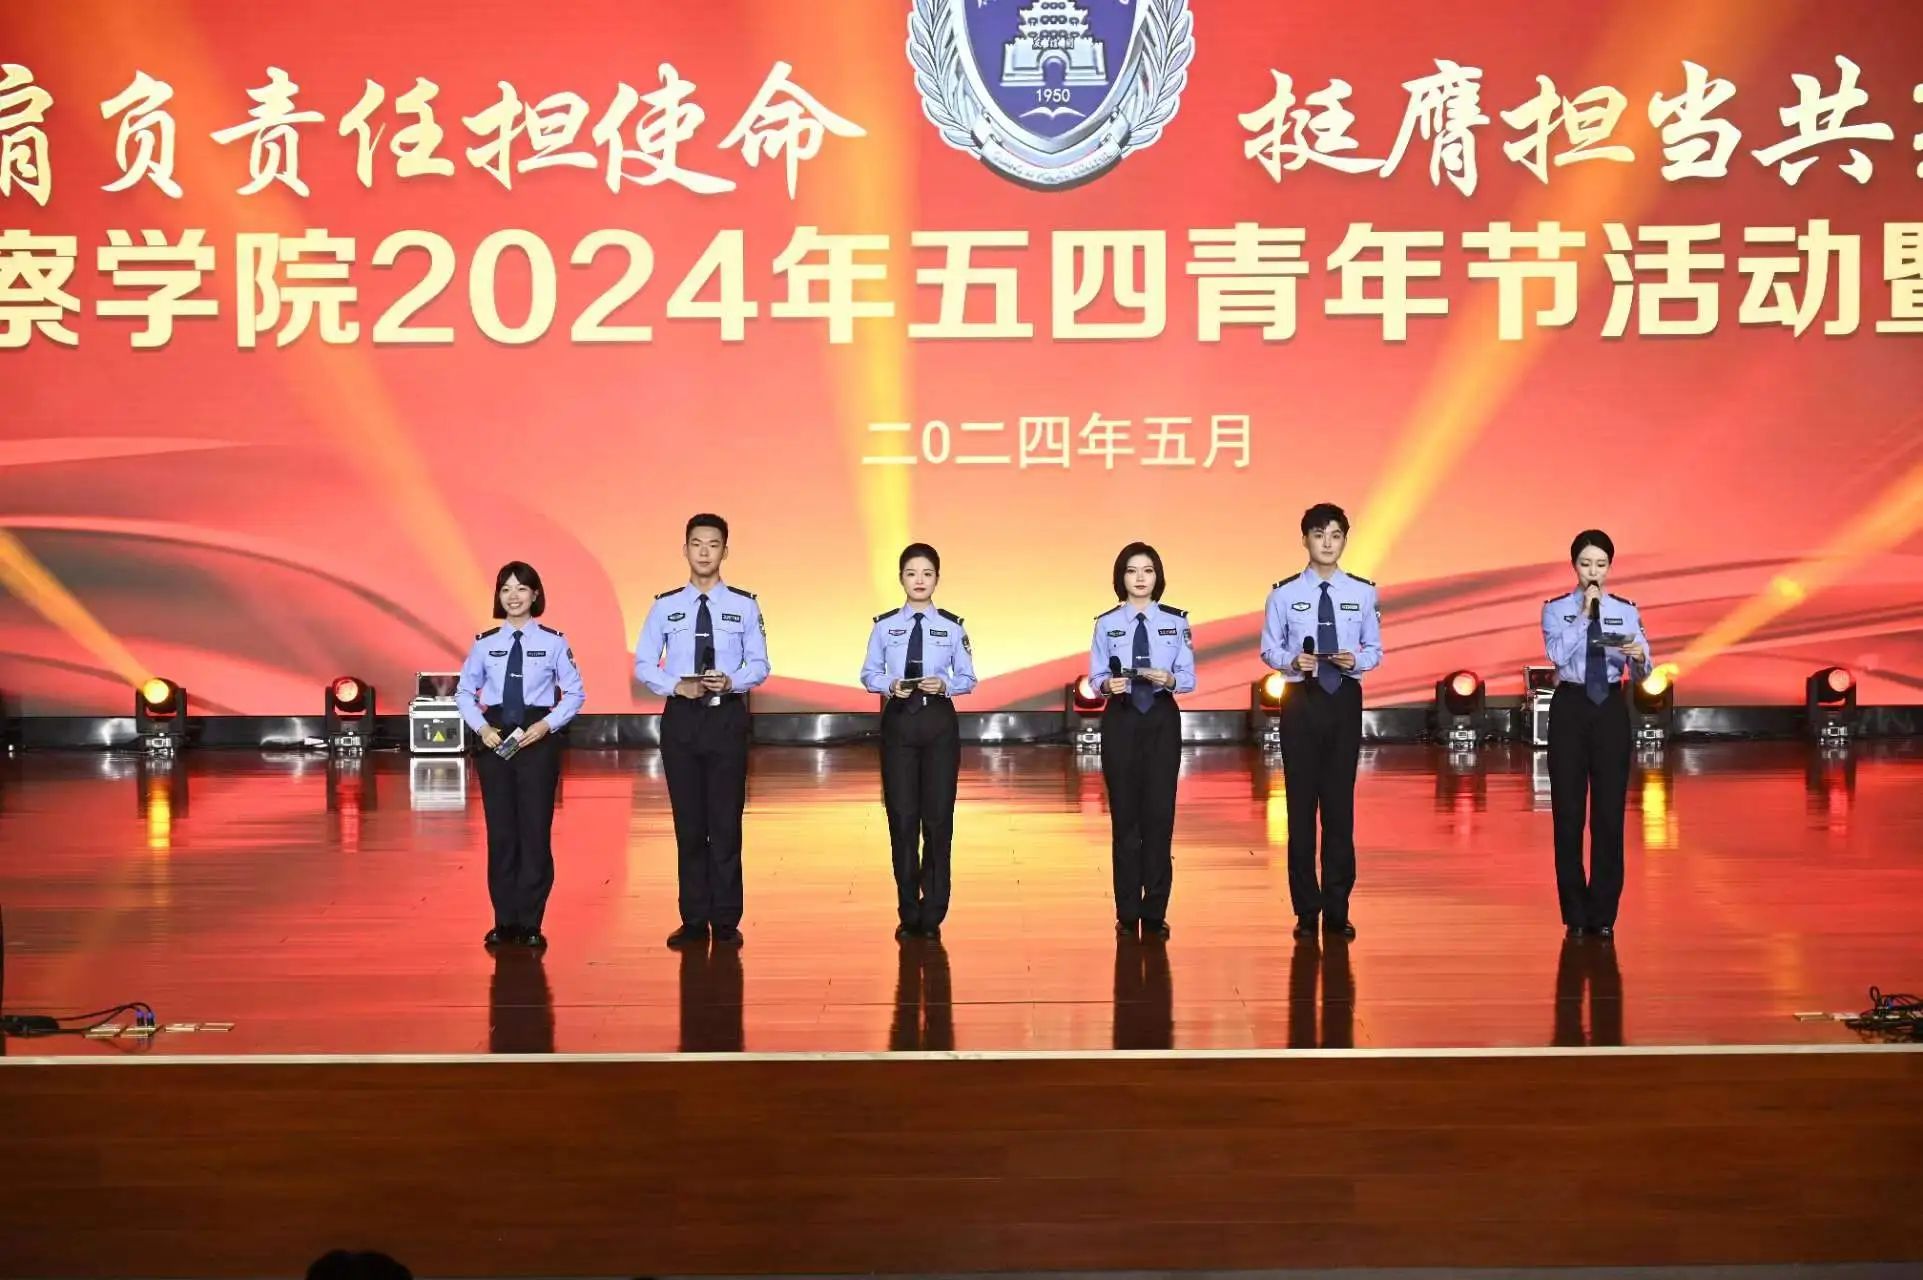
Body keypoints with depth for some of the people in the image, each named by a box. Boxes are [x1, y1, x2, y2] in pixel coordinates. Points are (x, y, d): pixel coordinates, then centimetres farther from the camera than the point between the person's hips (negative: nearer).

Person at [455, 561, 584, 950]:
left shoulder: (553, 642, -2)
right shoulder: (485, 643, 4)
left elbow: (575, 693, 1)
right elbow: (464, 692, 10)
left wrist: (547, 725, -11)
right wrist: (482, 728, -5)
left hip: (538, 737, -2)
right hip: (494, 738, 2)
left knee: (535, 829, 1)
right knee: (500, 830, 6)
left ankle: (530, 922, 9)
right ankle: (504, 920, 15)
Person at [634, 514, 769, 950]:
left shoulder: (744, 605, 1)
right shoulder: (665, 606, 3)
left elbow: (759, 664, 2)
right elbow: (643, 664, 4)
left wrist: (732, 681, -18)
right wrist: (675, 686, -14)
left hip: (727, 717, -1)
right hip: (681, 718, 1)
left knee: (726, 822, 2)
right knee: (689, 823, 7)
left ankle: (726, 921, 10)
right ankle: (694, 921, 15)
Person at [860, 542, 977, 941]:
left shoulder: (952, 626, 0)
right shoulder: (885, 625, 1)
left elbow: (968, 678, 2)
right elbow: (868, 674, 3)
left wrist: (944, 684, -17)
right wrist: (890, 685, -17)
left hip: (939, 723, 0)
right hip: (898, 722, 0)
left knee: (938, 817, 3)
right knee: (902, 817, 4)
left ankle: (932, 914, 13)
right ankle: (909, 913, 16)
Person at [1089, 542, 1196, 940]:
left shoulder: (1176, 622, 2)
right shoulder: (1107, 624, 2)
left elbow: (1189, 678, -1)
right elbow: (1095, 676, -1)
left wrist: (1169, 679, -21)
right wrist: (1108, 684, -22)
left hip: (1162, 719, 0)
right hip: (1121, 720, 0)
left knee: (1160, 813, -1)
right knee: (1124, 815, 4)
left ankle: (1155, 913, 8)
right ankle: (1127, 913, 12)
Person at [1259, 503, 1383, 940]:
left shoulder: (1363, 593, 1)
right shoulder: (1284, 593, -2)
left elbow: (1375, 649, 5)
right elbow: (1269, 648, 1)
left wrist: (1356, 660, -16)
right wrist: (1292, 661, -18)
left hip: (1345, 700, 1)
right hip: (1301, 700, -1)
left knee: (1340, 802, 5)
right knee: (1302, 802, 4)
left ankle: (1337, 909, 14)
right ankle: (1306, 910, 14)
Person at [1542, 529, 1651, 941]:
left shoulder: (1626, 611, 5)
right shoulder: (1556, 609, 1)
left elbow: (1641, 672, -5)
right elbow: (1557, 654, -18)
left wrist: (1639, 657, -27)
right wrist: (1584, 613, -18)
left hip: (1611, 708, 1)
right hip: (1570, 706, -1)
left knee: (1610, 811, 2)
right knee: (1568, 810, 3)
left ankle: (1603, 914, 11)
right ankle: (1575, 913, 14)